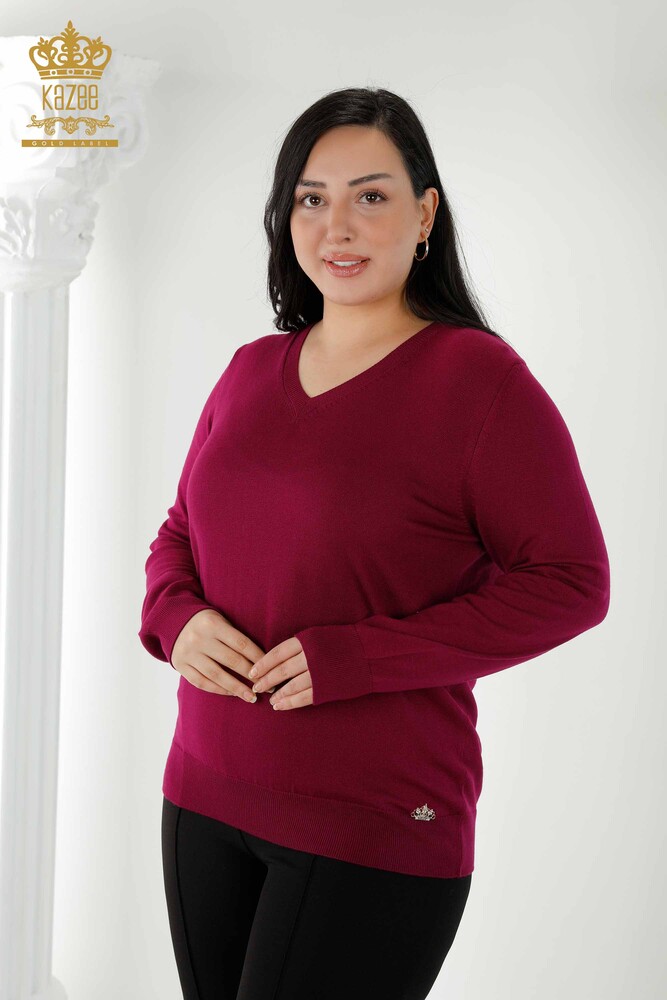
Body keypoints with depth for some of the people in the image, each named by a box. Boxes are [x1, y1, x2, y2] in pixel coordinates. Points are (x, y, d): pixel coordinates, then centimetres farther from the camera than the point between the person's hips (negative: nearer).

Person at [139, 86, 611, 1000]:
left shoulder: (477, 376, -10)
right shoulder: (252, 371, 8)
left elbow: (570, 582, -13)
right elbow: (180, 531, 18)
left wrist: (358, 658, -19)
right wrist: (176, 618, -6)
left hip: (377, 830, -6)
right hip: (205, 801, 6)